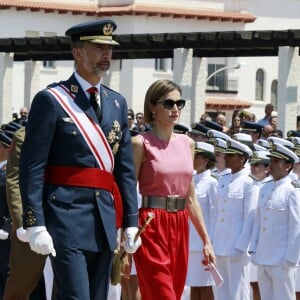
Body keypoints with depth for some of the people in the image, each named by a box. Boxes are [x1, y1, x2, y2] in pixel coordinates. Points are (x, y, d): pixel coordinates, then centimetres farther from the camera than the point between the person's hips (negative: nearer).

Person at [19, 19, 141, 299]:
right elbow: (32, 168, -9)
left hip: (105, 219, 7)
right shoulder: (51, 100, -5)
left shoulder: (118, 103, 14)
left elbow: (126, 169, 16)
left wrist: (131, 222, 10)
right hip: (67, 216, -6)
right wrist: (35, 224, -16)